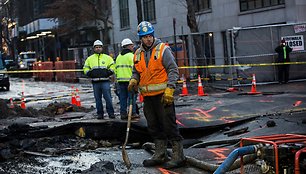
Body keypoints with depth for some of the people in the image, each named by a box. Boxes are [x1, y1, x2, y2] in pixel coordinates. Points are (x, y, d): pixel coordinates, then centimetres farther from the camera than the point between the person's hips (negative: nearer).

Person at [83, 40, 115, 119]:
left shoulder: (107, 57, 10)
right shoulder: (90, 59, 15)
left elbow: (112, 67, 12)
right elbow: (85, 69, 18)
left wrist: (108, 72, -5)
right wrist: (90, 73, 0)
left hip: (105, 81, -2)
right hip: (95, 82, 2)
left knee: (108, 98, -7)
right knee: (98, 99, 5)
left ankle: (111, 113, 1)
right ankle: (100, 114, 11)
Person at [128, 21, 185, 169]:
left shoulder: (163, 49, -7)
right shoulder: (138, 54, 12)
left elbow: (173, 69, -10)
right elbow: (136, 72, 22)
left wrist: (169, 89, -19)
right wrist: (134, 80, 0)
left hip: (163, 95, -6)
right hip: (147, 96, 7)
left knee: (169, 126, -5)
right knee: (154, 127, 13)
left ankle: (178, 156, 1)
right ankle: (160, 155, 23)